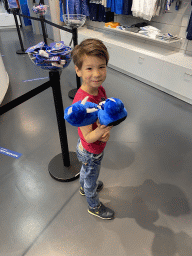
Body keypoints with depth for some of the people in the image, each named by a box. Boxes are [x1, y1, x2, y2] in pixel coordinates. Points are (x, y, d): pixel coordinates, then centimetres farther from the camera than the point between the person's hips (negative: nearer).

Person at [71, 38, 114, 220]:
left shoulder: (99, 89, -13)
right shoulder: (82, 102, -38)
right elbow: (88, 138, -31)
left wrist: (106, 131, -17)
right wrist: (100, 131, -51)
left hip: (92, 149, 7)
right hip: (91, 153, -7)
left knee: (86, 170, 35)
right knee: (91, 179, 22)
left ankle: (84, 188, 68)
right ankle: (94, 206, 53)